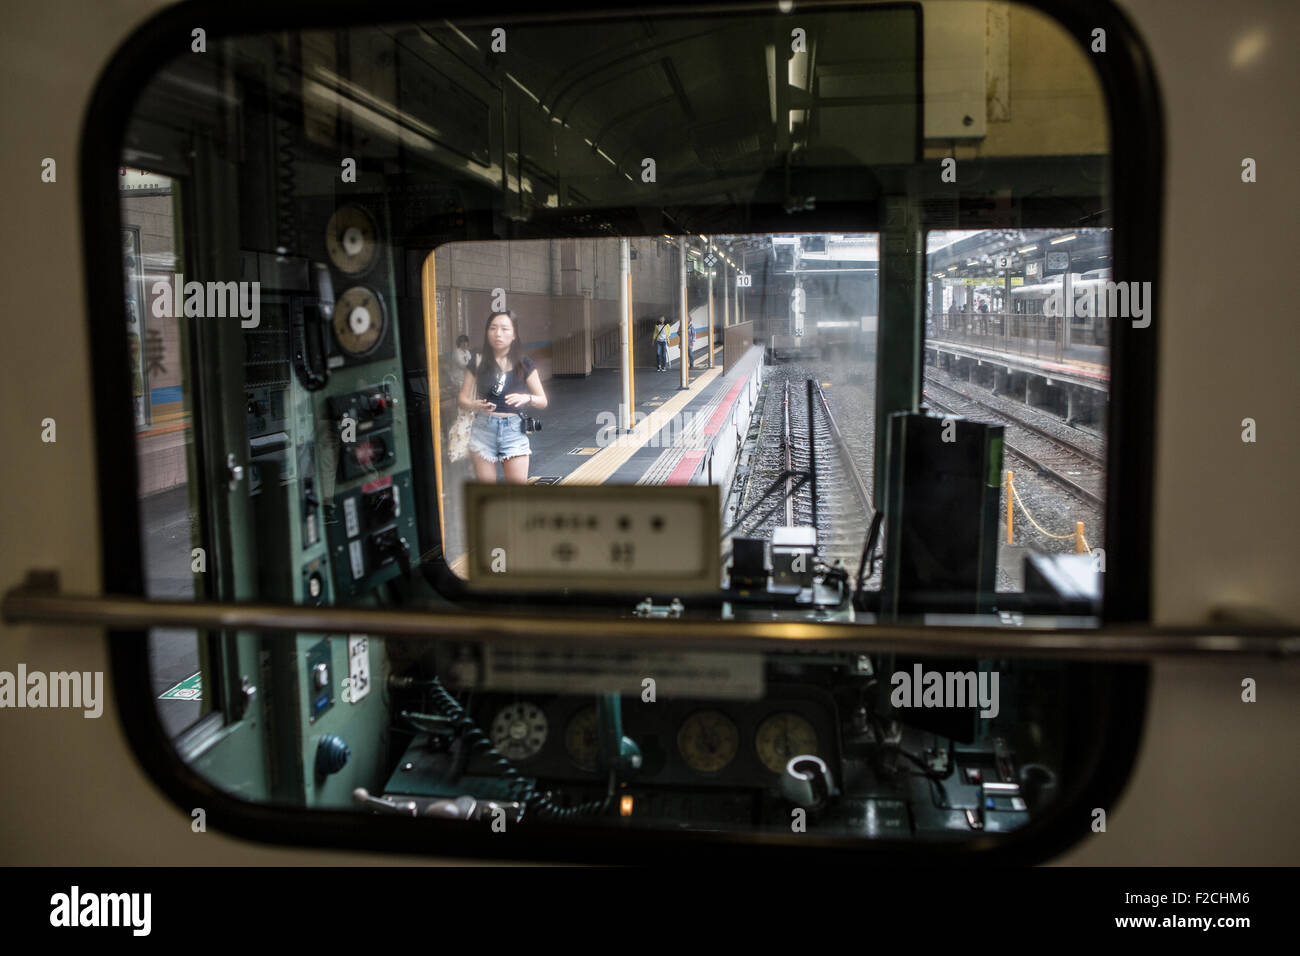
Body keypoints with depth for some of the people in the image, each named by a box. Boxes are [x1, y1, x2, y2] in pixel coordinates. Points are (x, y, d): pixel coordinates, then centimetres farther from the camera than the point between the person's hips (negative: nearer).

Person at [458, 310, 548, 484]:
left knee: (519, 484, -8)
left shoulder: (524, 364, 4)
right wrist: (474, 405, -17)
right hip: (484, 427, 1)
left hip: (513, 428, 0)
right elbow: (463, 398, 5)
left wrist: (527, 398, -17)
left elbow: (543, 401, 5)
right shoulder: (478, 363, 5)